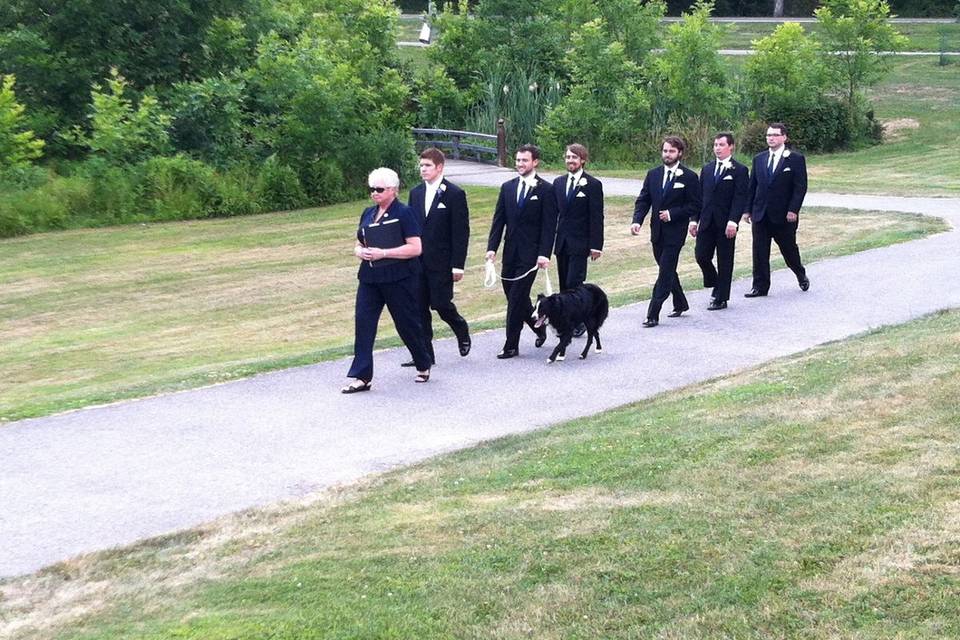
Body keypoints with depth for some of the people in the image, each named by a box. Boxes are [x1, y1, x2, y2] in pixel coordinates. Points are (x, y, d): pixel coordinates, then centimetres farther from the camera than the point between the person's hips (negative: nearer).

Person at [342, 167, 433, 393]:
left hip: (399, 279, -6)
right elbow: (359, 245, 22)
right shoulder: (368, 214, 12)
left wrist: (383, 253, -19)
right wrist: (360, 252, -3)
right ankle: (361, 377, -5)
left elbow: (415, 248, -14)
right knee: (363, 322, -6)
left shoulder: (404, 213, -7)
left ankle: (423, 366, 30)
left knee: (407, 323, 6)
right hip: (370, 278, 6)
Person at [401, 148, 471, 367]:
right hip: (417, 262, 5)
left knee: (440, 303, -4)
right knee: (419, 308, 3)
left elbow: (461, 232, -8)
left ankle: (461, 330, 27)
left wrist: (457, 265, -13)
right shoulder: (415, 193, 10)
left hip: (441, 262, -5)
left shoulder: (454, 194, -6)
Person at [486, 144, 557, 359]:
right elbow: (499, 220, 9)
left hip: (530, 253, -6)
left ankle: (511, 346, 0)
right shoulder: (507, 187, 10)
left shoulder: (546, 190, -5)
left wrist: (544, 254, -16)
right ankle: (539, 327, 34)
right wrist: (492, 247, -1)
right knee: (513, 296, 11)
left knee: (517, 298, -7)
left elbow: (549, 225, -8)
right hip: (510, 252, 6)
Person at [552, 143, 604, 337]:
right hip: (561, 241, 6)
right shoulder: (559, 183, 12)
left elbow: (597, 217, -7)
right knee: (564, 285, 7)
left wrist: (596, 245, -12)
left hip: (580, 243, -6)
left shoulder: (592, 185, -5)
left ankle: (579, 322, 1)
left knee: (574, 284, -11)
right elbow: (554, 212, 15)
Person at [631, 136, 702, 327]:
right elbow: (643, 200, 6)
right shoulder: (653, 174, 8)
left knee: (665, 272, -8)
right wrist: (637, 220, -11)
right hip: (657, 231, 6)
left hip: (675, 232, -6)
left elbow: (695, 205, -6)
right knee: (667, 270, 17)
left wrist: (672, 214, -16)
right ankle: (680, 304, 35)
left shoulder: (689, 177, -6)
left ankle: (653, 314, -10)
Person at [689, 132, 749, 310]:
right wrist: (694, 219, 6)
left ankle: (721, 299, 10)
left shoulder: (739, 170, -3)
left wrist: (733, 221, -20)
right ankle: (716, 285, 25)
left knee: (724, 261, 2)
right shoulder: (707, 169, 13)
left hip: (726, 223, -5)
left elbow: (740, 198, -10)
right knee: (701, 255, 0)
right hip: (707, 222, 5)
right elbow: (699, 195, 14)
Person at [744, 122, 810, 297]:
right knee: (760, 253, 0)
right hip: (760, 214, 4)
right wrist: (748, 209, 7)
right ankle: (760, 287, 6)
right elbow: (752, 186, 12)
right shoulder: (759, 159, 10)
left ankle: (801, 276, 36)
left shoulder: (795, 159, -3)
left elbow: (800, 187, -8)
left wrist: (793, 210, -16)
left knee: (789, 249, 10)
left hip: (784, 215, -4)